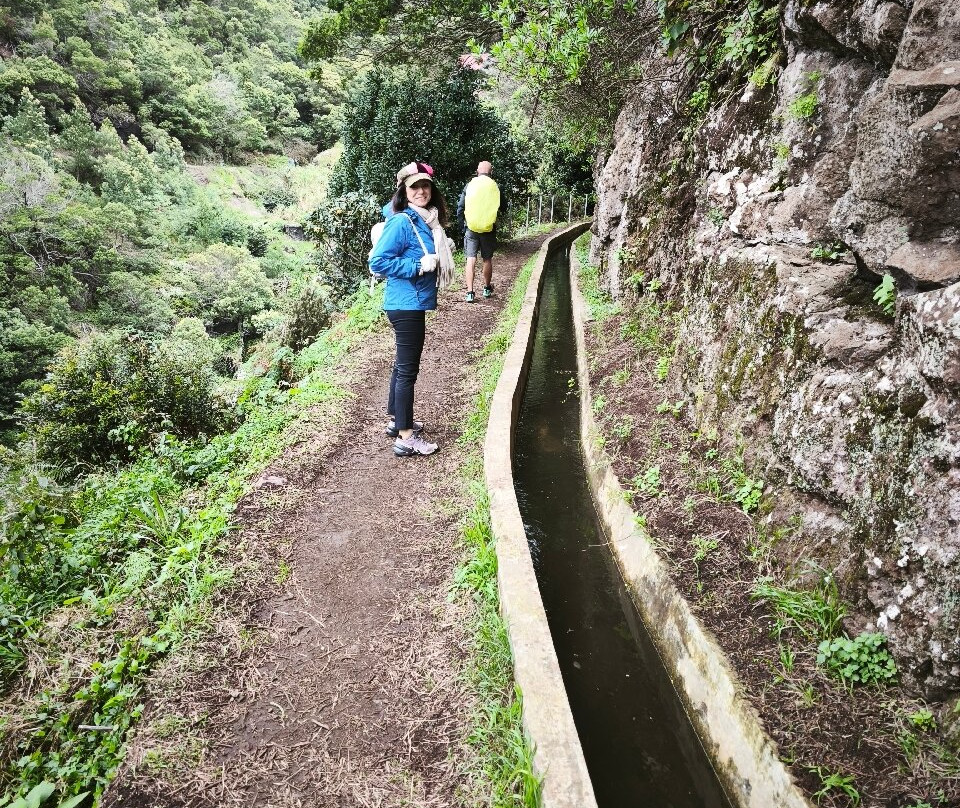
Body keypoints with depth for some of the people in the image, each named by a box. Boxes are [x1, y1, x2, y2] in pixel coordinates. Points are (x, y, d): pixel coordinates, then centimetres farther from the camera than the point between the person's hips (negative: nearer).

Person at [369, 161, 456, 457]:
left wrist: (441, 250, 7)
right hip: (406, 305, -10)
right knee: (408, 369, -4)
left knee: (403, 365, 18)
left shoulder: (426, 221, 9)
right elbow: (378, 262, -21)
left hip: (413, 304, 10)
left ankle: (396, 420, 33)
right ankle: (405, 437, 5)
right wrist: (418, 266, -22)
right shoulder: (401, 222, -18)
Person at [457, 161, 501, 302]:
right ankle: (487, 288, 29)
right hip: (488, 229, 0)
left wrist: (464, 223, 14)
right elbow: (501, 209, 4)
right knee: (487, 260, 14)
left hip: (471, 228, 0)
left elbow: (460, 209, 1)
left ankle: (470, 292, -5)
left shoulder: (469, 186, -2)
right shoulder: (495, 187, -4)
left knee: (471, 260, 1)